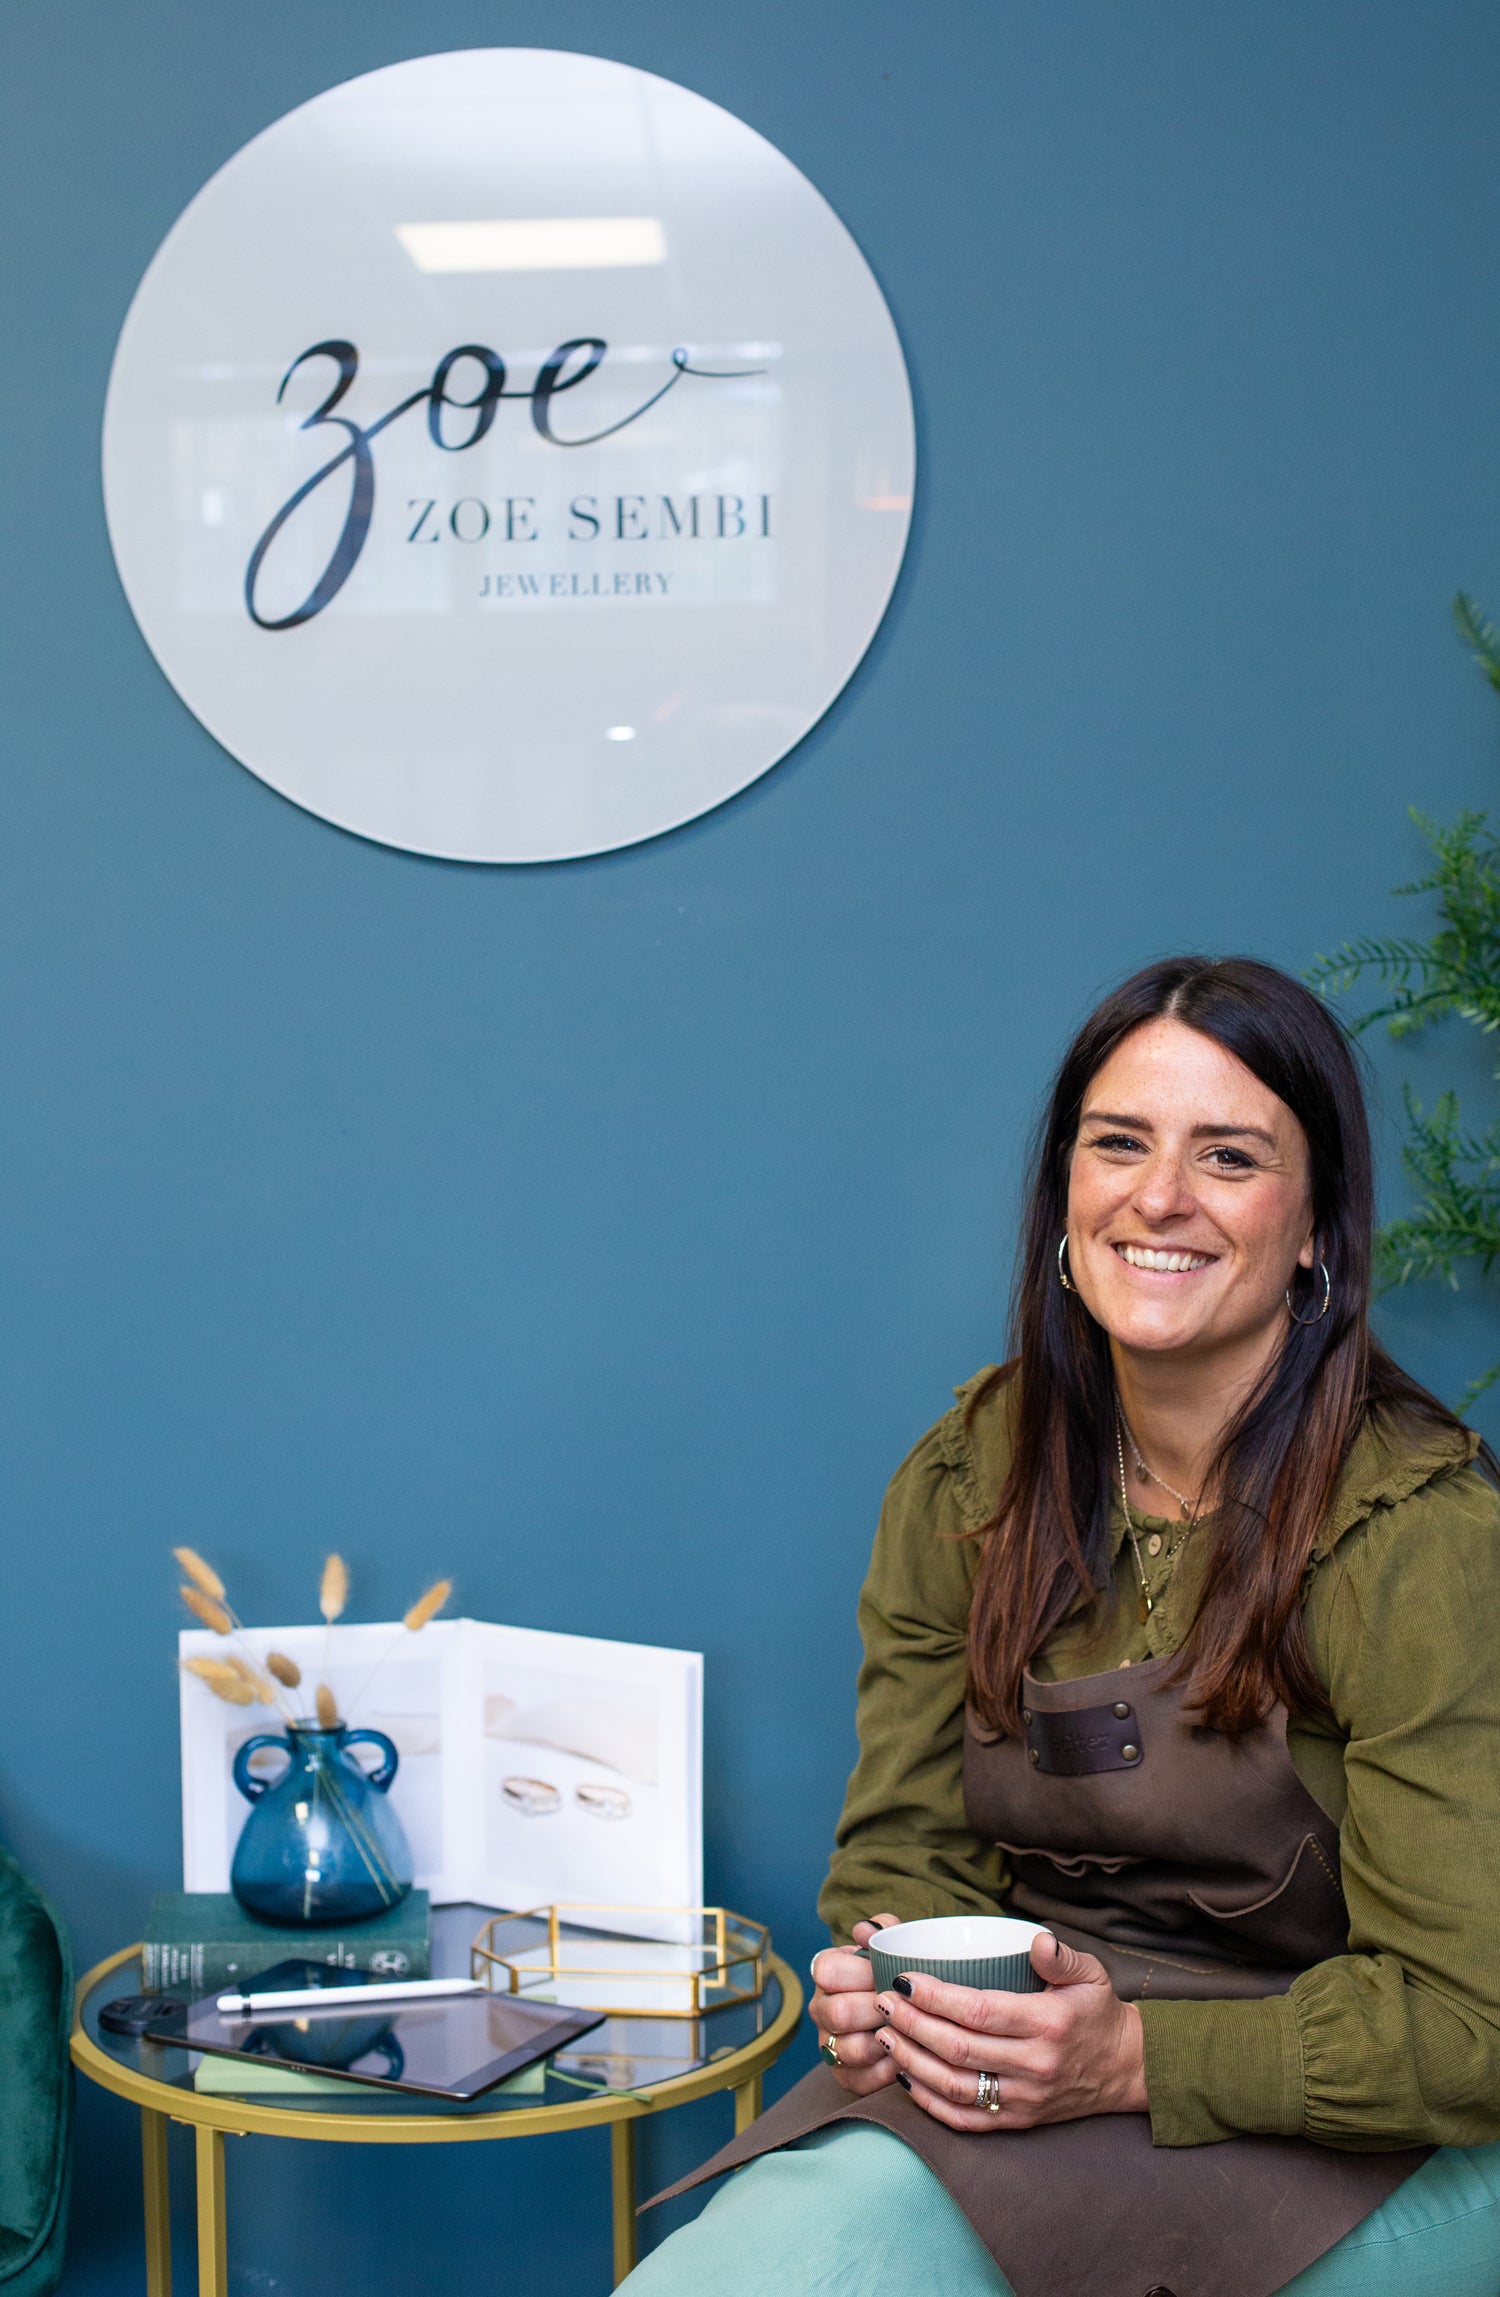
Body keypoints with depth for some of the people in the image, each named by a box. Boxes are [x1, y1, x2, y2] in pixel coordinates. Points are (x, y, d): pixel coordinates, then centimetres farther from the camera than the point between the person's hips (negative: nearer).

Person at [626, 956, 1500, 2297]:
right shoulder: (961, 1485, 2)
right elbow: (908, 1843, 8)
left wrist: (1136, 2056, -25)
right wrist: (887, 1975, -15)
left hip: (1345, 2146, -4)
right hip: (993, 2080, 5)